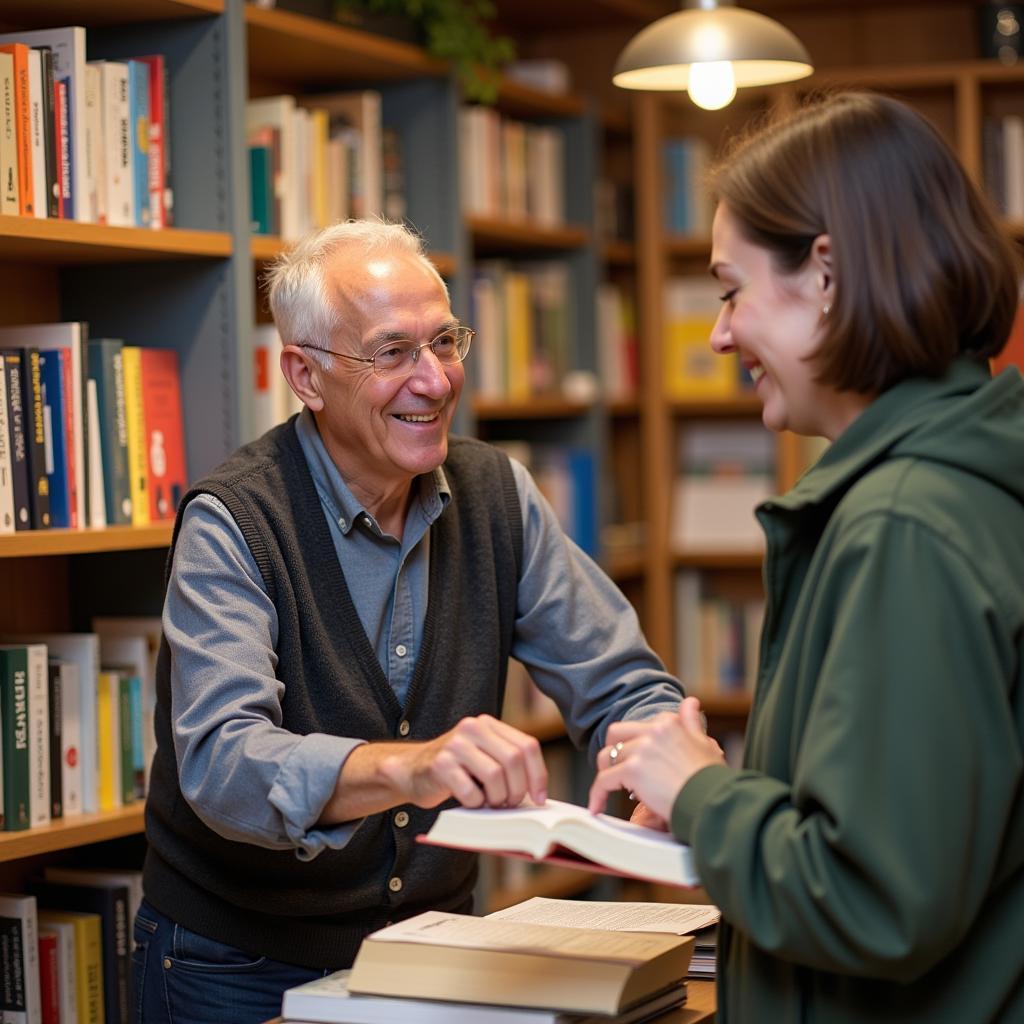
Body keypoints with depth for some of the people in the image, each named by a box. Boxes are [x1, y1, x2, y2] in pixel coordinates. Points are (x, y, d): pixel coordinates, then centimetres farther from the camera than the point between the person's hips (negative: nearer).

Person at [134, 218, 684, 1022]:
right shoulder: (232, 524, -17)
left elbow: (623, 686, 0)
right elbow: (222, 765, -29)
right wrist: (407, 768, -47)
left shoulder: (496, 494, -2)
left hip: (435, 944, 4)